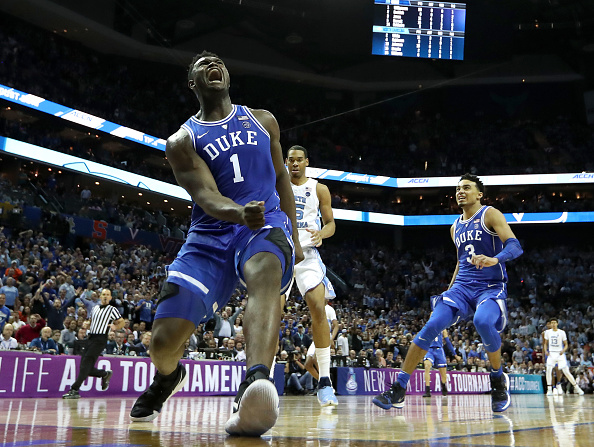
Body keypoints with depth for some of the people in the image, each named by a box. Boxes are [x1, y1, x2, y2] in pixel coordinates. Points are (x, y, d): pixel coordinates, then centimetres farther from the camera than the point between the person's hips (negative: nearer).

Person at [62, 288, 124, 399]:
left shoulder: (112, 309, 1)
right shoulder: (95, 308, 18)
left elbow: (122, 322, 4)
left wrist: (115, 327, -15)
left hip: (100, 339, -7)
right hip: (90, 338, 7)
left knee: (86, 364, -15)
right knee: (87, 369, 3)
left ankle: (74, 390, -14)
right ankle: (105, 374, 29)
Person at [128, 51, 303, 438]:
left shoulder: (262, 121, 16)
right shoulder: (183, 141, 5)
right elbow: (207, 198, -11)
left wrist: (292, 237, 15)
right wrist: (241, 213, -33)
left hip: (266, 224, 0)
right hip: (211, 235, 0)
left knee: (265, 273, -39)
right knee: (164, 342, -9)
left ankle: (255, 385, -59)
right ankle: (168, 376, 30)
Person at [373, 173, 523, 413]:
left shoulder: (490, 215, -2)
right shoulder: (456, 227, 18)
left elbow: (515, 246, -15)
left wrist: (495, 259, -34)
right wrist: (448, 291, 21)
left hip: (491, 287, -5)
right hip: (462, 286, 5)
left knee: (482, 322, -36)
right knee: (431, 326, -16)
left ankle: (499, 379, -9)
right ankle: (398, 390, -13)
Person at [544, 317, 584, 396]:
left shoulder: (562, 332, -2)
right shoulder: (547, 332, 5)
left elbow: (566, 344, 3)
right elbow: (545, 343, 14)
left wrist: (563, 350, -17)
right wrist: (546, 351, -4)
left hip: (560, 354, -2)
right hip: (551, 353, 2)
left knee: (566, 371, -4)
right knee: (548, 370, -15)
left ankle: (576, 388, 11)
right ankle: (549, 389, -7)